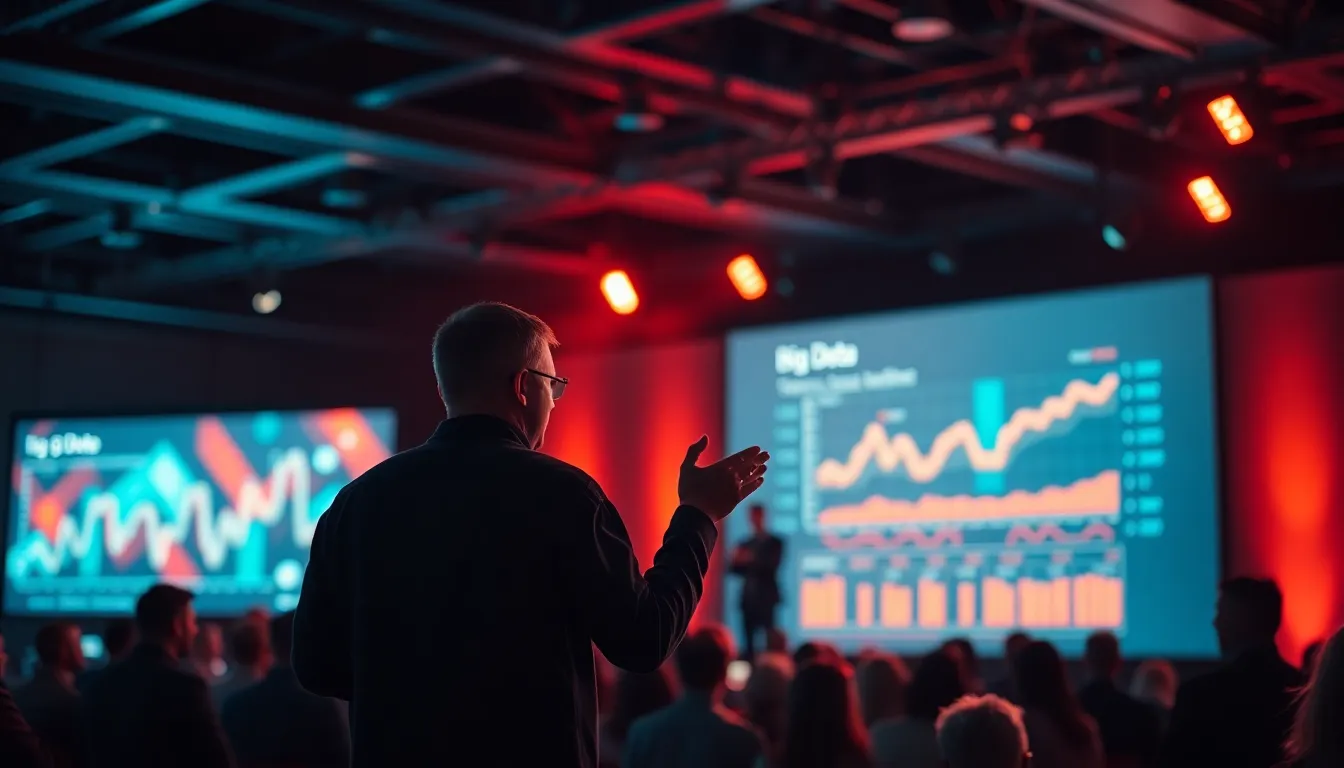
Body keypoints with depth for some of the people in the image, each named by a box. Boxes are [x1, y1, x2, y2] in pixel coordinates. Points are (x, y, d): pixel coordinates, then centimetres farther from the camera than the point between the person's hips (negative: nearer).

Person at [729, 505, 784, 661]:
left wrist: (751, 561, -12)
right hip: (748, 598, 4)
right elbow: (737, 570, 12)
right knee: (749, 640, -1)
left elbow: (771, 567, -5)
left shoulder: (774, 542, 4)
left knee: (769, 639, -11)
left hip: (766, 597, -4)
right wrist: (737, 560, -8)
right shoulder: (745, 544, 16)